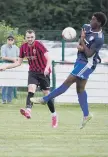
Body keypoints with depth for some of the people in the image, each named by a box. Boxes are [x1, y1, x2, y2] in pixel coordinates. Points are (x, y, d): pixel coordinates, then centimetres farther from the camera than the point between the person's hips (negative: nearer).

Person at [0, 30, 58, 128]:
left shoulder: (38, 45, -18)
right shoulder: (23, 47, -1)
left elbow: (48, 58, -26)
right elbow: (19, 62, 10)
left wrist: (47, 68, -44)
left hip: (43, 72, -4)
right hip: (33, 72, 4)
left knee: (47, 94, 0)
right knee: (31, 89, -21)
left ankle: (54, 115, 17)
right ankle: (28, 110, -41)